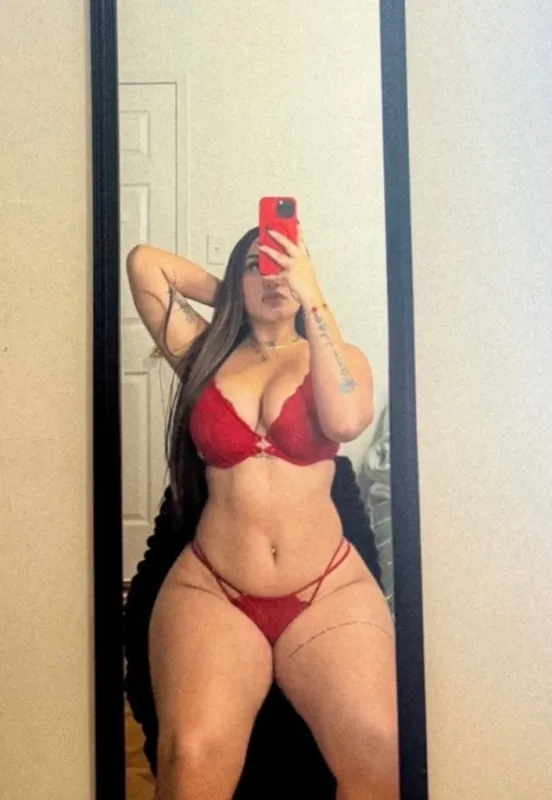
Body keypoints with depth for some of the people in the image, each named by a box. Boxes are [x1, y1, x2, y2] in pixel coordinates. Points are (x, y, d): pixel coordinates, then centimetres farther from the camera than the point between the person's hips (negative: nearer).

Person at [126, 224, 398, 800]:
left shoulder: (339, 358, 11)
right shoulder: (206, 354, 14)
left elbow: (346, 420, -12)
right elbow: (144, 262, 11)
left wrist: (311, 297, -9)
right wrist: (227, 295, 18)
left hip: (330, 590, 0)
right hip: (210, 589, 0)